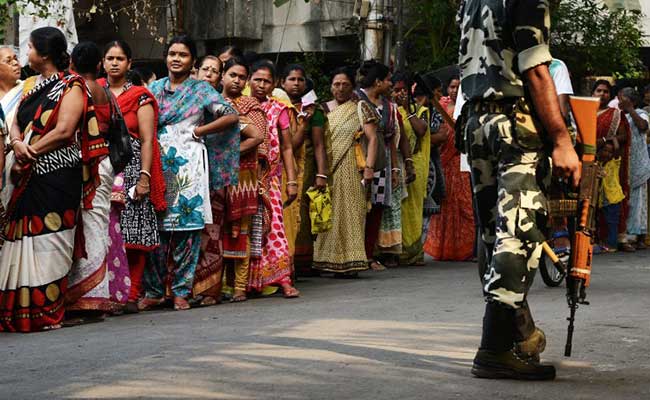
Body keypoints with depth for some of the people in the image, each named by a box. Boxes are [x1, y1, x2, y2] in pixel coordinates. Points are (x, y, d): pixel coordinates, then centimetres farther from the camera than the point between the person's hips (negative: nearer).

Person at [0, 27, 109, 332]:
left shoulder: (71, 86, -4)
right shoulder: (33, 86, 19)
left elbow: (63, 131, -14)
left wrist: (29, 153, -10)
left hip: (57, 177, -7)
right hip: (29, 178, 7)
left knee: (48, 244, -7)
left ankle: (46, 314, -3)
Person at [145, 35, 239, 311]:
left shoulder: (201, 90, 6)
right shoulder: (154, 88, 16)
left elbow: (230, 116, -3)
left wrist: (198, 131, -3)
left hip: (188, 166, -2)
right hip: (157, 162, 3)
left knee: (187, 225, -5)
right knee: (155, 226, -1)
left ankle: (180, 290, 2)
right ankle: (154, 290, 5)